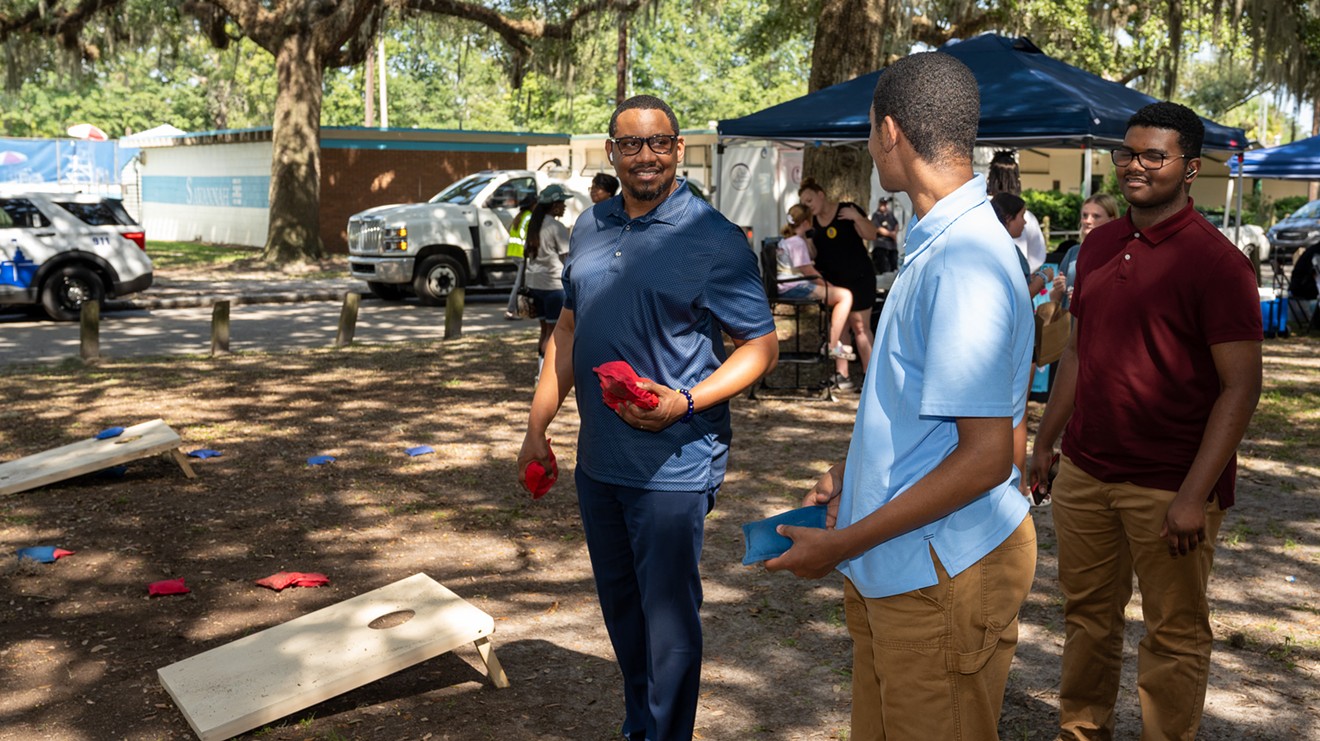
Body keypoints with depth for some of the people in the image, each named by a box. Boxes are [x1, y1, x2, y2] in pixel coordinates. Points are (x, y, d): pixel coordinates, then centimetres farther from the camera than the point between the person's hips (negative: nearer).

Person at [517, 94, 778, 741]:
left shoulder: (714, 240, -10)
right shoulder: (591, 228, 9)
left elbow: (762, 347, -9)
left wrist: (683, 403, -22)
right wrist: (537, 427, 13)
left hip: (672, 465, -6)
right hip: (597, 459, 6)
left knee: (668, 615, 2)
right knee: (620, 607, 19)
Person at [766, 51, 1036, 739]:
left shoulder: (965, 262, -24)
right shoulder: (937, 247, 10)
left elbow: (986, 456, -25)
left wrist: (841, 544, -19)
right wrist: (852, 470, 13)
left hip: (942, 577, -9)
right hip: (894, 570, 9)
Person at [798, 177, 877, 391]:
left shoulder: (847, 210, -8)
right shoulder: (813, 221, 9)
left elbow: (871, 235, -13)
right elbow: (812, 251, 16)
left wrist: (857, 217, -26)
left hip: (858, 278, -6)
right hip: (832, 281, 6)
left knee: (859, 327, -7)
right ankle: (841, 375, 11)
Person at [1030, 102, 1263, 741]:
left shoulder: (1214, 261, -12)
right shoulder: (1100, 245, 8)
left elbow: (1241, 386, -15)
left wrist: (1194, 495, -20)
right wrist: (1045, 441, 14)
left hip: (1168, 488, -6)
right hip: (1084, 472, 6)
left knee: (1173, 636, 7)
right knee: (1087, 614, 17)